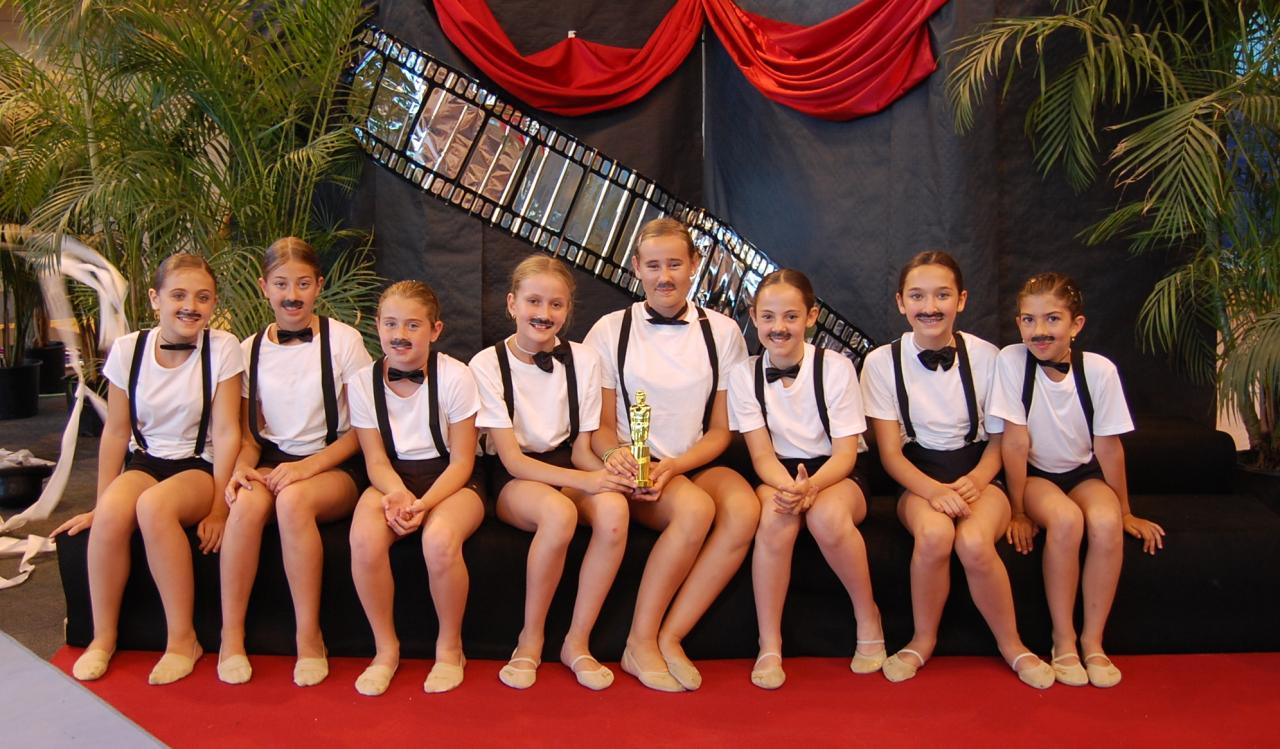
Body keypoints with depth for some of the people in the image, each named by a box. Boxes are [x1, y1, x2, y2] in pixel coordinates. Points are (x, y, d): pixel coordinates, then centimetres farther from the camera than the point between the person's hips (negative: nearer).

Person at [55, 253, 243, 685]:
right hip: (145, 460, 3)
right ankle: (103, 637, -8)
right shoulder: (128, 350, -1)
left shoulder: (222, 348, -9)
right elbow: (116, 432, 4)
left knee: (154, 505, -33)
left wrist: (218, 508, -14)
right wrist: (98, 504, 5)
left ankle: (182, 639, -18)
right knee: (112, 512, -29)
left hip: (200, 467, -3)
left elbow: (226, 433, -11)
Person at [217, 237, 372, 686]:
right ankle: (231, 636, -17)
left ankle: (309, 637, -21)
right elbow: (249, 433, 12)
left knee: (294, 499, -35)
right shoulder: (250, 350, 9)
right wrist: (242, 467, -11)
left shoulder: (343, 340, -2)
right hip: (273, 460, 3)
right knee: (248, 501, -31)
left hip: (334, 465, -3)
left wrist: (309, 465, -17)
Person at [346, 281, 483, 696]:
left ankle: (449, 646, -6)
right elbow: (376, 460, -1)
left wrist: (424, 503, -23)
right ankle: (385, 647, -5)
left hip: (450, 482, -2)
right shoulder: (363, 382, -1)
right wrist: (397, 493, -23)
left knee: (440, 538, -35)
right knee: (365, 538, -31)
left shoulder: (455, 376, -10)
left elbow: (461, 461, -8)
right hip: (392, 480, 3)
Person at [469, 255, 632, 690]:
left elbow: (580, 450, 4)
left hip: (566, 466, 3)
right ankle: (531, 638, -13)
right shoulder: (487, 364, -7)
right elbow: (512, 458, -13)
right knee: (560, 512, -37)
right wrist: (584, 480, -26)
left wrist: (606, 470, -20)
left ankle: (577, 641, -15)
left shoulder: (583, 361, 3)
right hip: (513, 477, -3)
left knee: (614, 508, -31)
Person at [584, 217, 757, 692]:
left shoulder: (722, 332, 7)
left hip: (696, 464, 2)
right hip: (635, 470, -2)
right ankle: (641, 642, -18)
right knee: (695, 508, -33)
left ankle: (668, 638, -20)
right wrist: (615, 453, -19)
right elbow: (601, 425, 5)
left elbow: (721, 430, 5)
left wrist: (674, 466, -14)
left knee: (744, 507, -30)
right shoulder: (610, 331, 4)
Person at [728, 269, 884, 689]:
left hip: (834, 476, -1)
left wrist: (810, 485, -30)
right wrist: (788, 486, -29)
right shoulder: (744, 375, -3)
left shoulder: (836, 368, -8)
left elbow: (845, 451, -10)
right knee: (776, 516, -34)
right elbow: (761, 453, -6)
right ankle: (769, 646, -21)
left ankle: (868, 618, -8)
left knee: (826, 516, -35)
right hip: (777, 476, 1)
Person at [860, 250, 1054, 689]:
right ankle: (923, 640, -7)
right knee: (934, 534, -33)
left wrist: (974, 480, -16)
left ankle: (1011, 644, -3)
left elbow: (998, 439, 5)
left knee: (973, 542, -31)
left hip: (976, 476, 0)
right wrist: (935, 491, -23)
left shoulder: (985, 356, -2)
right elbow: (890, 452, -5)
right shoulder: (882, 362, -4)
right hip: (918, 479, 0)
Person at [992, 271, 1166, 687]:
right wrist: (1018, 512, -13)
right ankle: (1063, 638, -15)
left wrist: (1125, 512, 2)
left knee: (1106, 522, -30)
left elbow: (1108, 446, -5)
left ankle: (1093, 639, -11)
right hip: (1034, 474, -1)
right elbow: (1016, 441, -16)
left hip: (1084, 473, 2)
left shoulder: (1100, 370, -14)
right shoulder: (1011, 361, -18)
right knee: (1066, 518, -32)